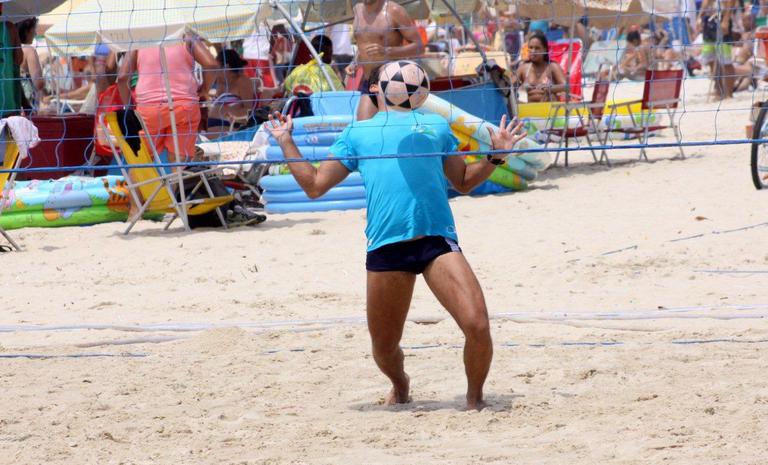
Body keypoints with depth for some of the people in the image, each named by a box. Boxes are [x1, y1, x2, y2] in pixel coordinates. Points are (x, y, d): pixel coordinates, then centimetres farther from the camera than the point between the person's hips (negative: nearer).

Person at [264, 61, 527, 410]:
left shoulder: (435, 125, 22)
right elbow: (315, 185, 19)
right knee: (384, 347, 8)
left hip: (437, 239, 0)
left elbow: (464, 181, 27)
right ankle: (400, 386, 42)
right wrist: (286, 142, 15)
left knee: (477, 326, -16)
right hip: (385, 248, 0)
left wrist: (496, 155, 13)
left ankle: (475, 397, 9)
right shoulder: (357, 132, 20)